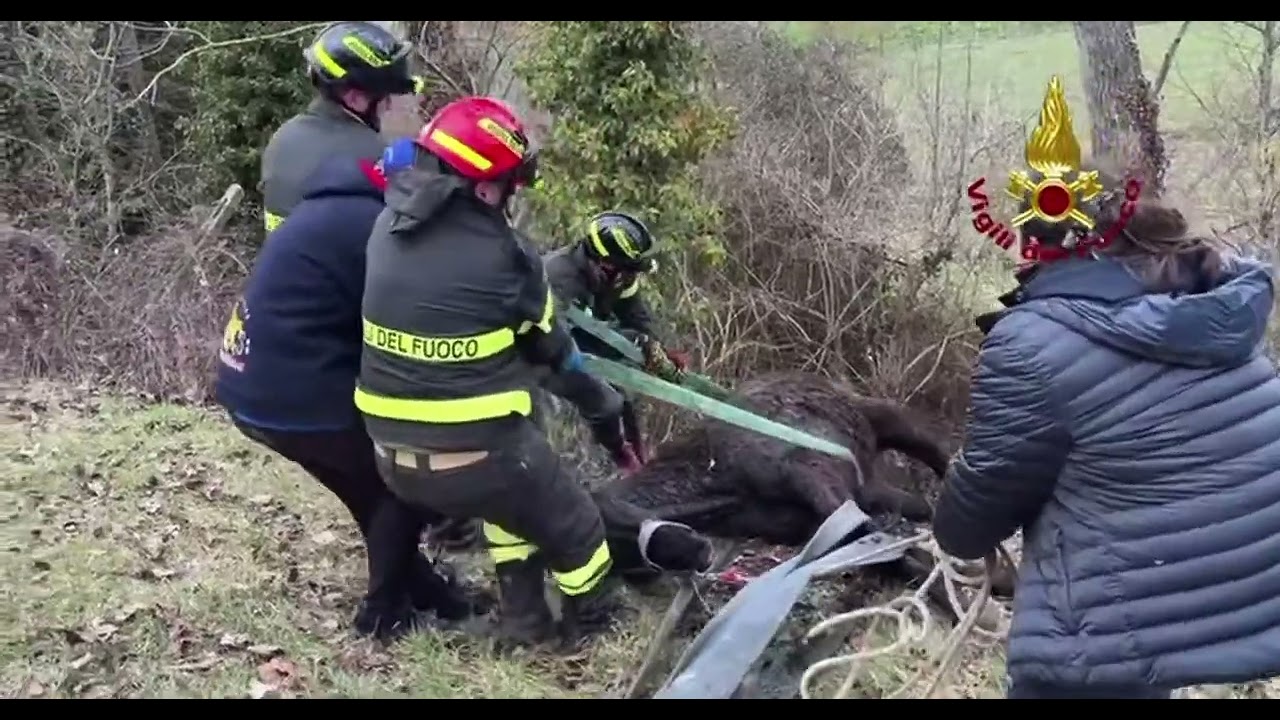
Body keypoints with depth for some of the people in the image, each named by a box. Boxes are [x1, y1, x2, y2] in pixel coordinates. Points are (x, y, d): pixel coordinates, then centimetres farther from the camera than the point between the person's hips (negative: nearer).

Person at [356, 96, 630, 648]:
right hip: (477, 458, -6)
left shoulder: (387, 227, -4)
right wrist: (603, 397, 16)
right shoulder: (500, 255, -17)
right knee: (573, 527, 21)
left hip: (394, 459, 7)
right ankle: (592, 625, 41)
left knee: (512, 497, 34)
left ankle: (522, 622, 37)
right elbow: (550, 345, -2)